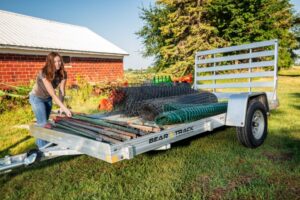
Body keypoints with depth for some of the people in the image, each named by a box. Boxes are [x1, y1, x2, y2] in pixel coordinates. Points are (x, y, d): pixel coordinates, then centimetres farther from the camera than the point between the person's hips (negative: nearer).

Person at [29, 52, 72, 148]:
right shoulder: (43, 73, -35)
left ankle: (39, 142, 37)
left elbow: (62, 91, -21)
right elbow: (52, 93, -40)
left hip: (47, 98, 5)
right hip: (37, 98, -5)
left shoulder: (62, 73, -18)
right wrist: (64, 108, -46)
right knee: (42, 123, -7)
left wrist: (61, 107, -34)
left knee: (44, 122, 16)